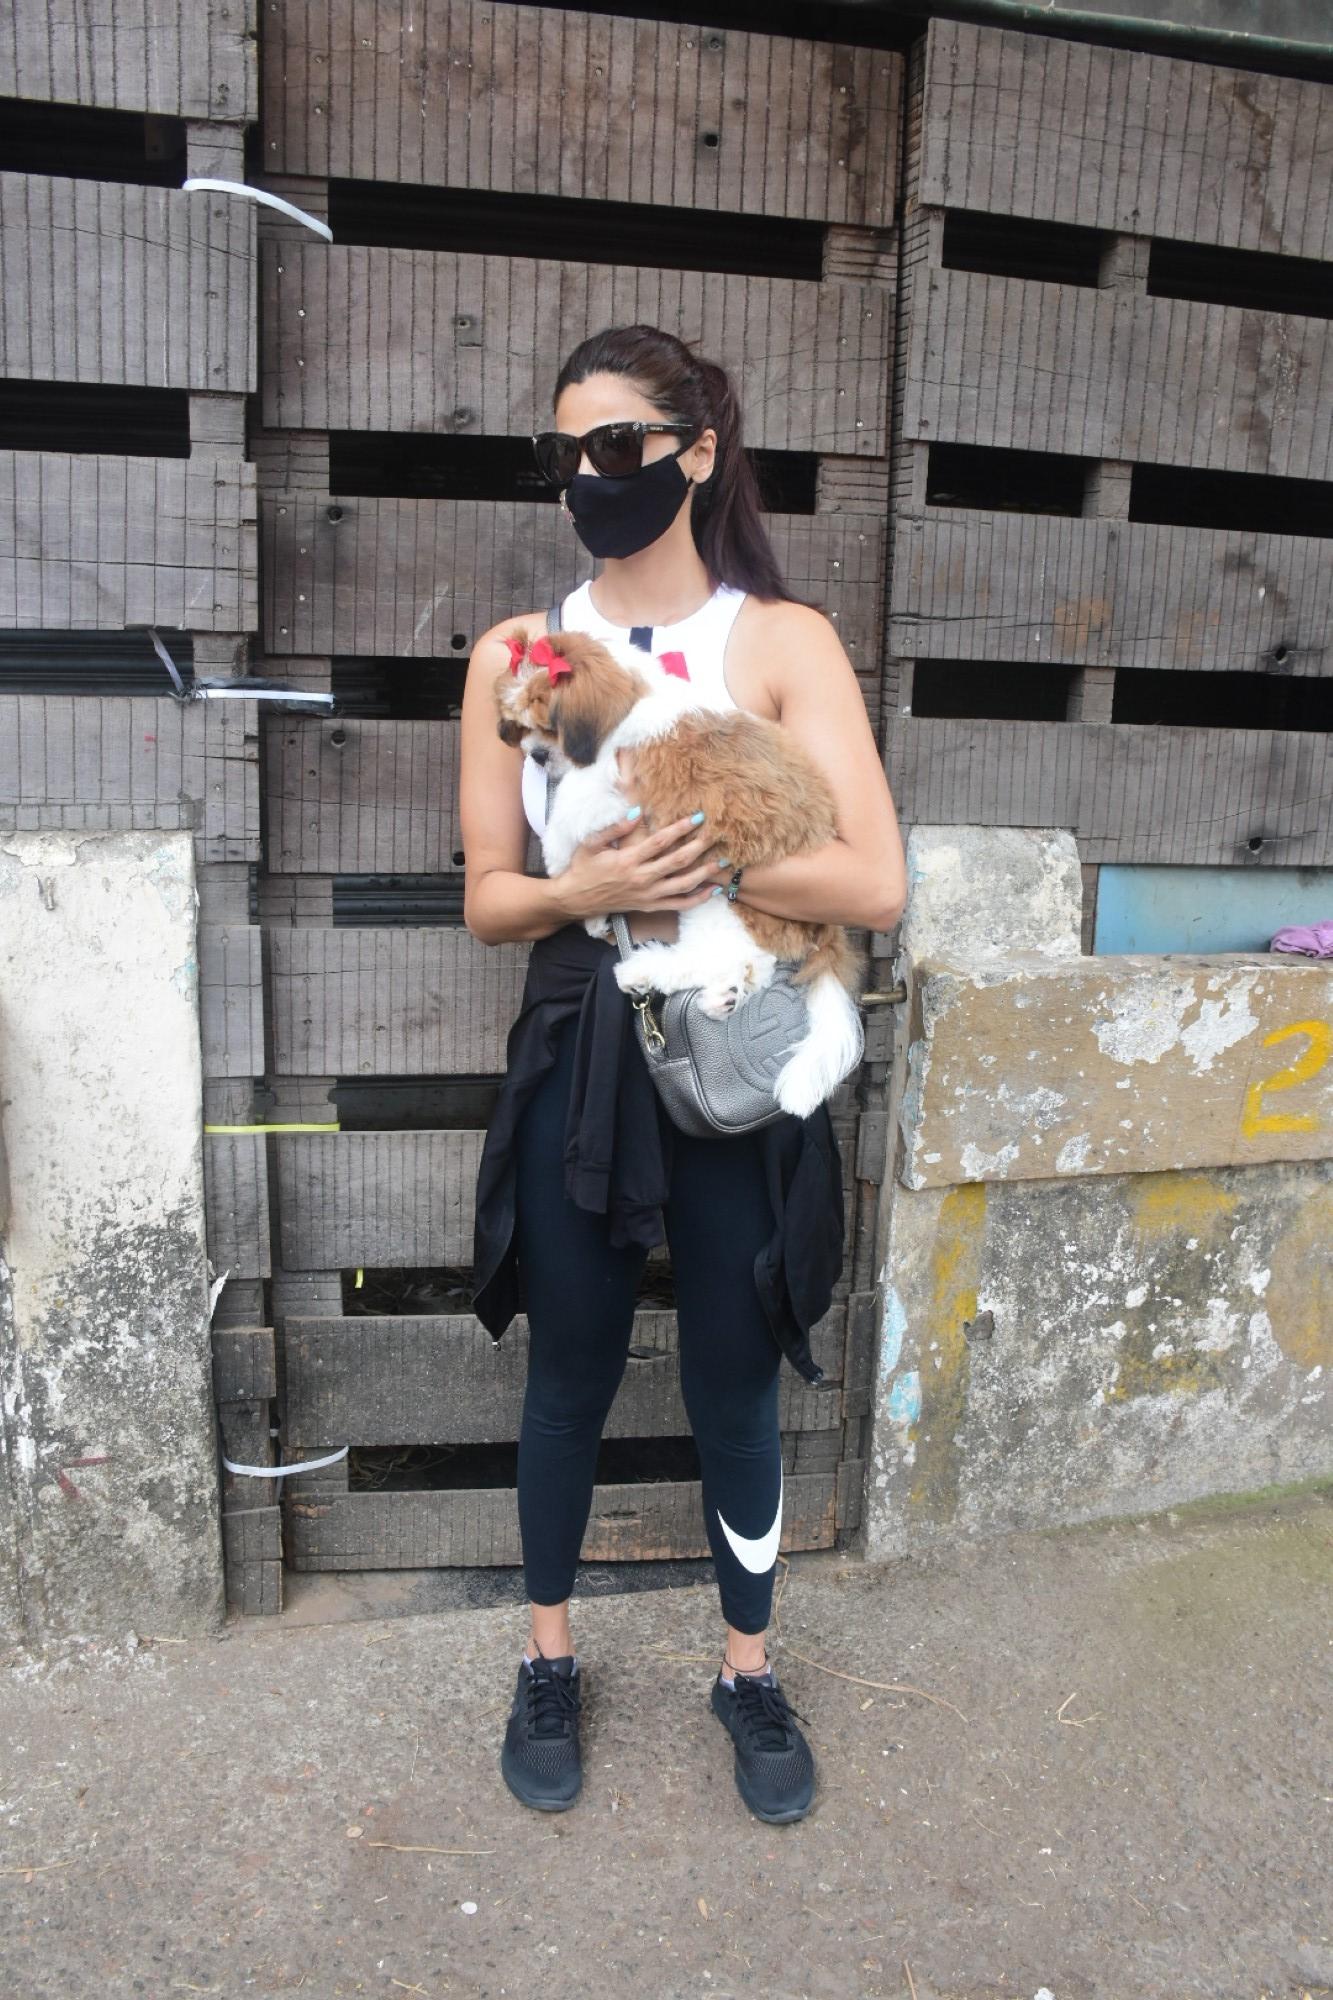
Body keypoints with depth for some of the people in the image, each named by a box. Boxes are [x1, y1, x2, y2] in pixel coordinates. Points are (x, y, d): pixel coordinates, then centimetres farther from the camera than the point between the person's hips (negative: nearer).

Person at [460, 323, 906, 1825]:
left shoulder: (784, 641, -5)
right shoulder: (515, 652, 2)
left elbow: (876, 886, -14)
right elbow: (487, 900, 2)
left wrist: (686, 861, -21)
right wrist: (591, 887, -19)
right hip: (575, 1063, 2)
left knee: (734, 1388, 12)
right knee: (568, 1374, 16)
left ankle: (747, 1672, 38)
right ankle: (548, 1662, 40)